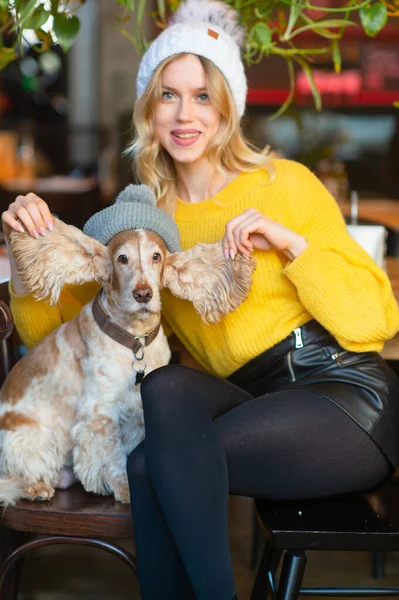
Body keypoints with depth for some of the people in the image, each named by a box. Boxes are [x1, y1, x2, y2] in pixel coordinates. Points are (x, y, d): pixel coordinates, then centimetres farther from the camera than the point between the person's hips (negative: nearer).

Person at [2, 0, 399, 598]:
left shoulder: (284, 184, 0)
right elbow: (49, 330, 10)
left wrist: (292, 241, -16)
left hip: (348, 396, -4)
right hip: (256, 406, 4)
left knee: (150, 463, -25)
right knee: (169, 386, -29)